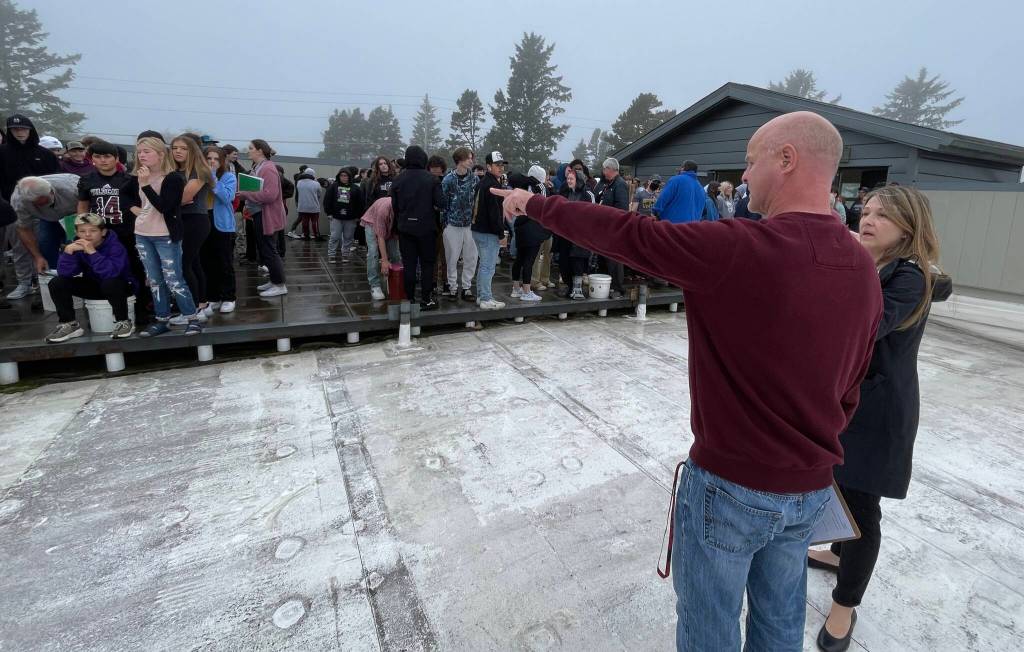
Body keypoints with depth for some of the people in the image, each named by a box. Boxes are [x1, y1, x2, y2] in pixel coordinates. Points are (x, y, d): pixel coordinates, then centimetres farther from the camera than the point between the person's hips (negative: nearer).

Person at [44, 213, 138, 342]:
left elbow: (111, 273, -38)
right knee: (56, 283, -9)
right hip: (94, 285, 6)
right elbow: (64, 273, -16)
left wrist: (92, 252, -43)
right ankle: (70, 324, 2)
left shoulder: (115, 246, -21)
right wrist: (68, 252, -29)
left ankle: (123, 322, -19)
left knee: (110, 283, -38)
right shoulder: (76, 246, -5)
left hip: (122, 286, -6)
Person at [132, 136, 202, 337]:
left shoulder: (174, 177, -12)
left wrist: (146, 185, -23)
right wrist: (136, 210, 13)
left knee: (174, 281, -8)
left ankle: (192, 319, 1)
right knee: (154, 281, 10)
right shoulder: (140, 177, 8)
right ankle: (162, 320, 18)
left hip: (166, 237, -7)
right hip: (142, 235, 7)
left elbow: (164, 207, -21)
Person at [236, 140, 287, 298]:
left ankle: (280, 285, 1)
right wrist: (248, 205, 10)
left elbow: (270, 195, -26)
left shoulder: (268, 169, -16)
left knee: (269, 251, -6)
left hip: (267, 216, -10)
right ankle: (274, 281, 23)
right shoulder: (257, 167, 14)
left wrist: (245, 194, -19)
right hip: (259, 215, 10)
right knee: (264, 250, 14)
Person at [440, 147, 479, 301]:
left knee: (471, 257, 3)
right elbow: (443, 203, -3)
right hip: (452, 224, -3)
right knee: (452, 258, 5)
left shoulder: (475, 179, 4)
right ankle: (453, 287, 17)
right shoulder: (448, 180, -6)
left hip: (470, 224, 3)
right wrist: (444, 224, -3)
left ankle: (466, 287, 15)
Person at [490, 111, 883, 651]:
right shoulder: (863, 268, -1)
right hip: (811, 487, 7)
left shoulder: (734, 248, -25)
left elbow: (621, 233, -17)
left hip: (729, 485, -7)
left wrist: (533, 204, -2)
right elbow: (849, 386, 7)